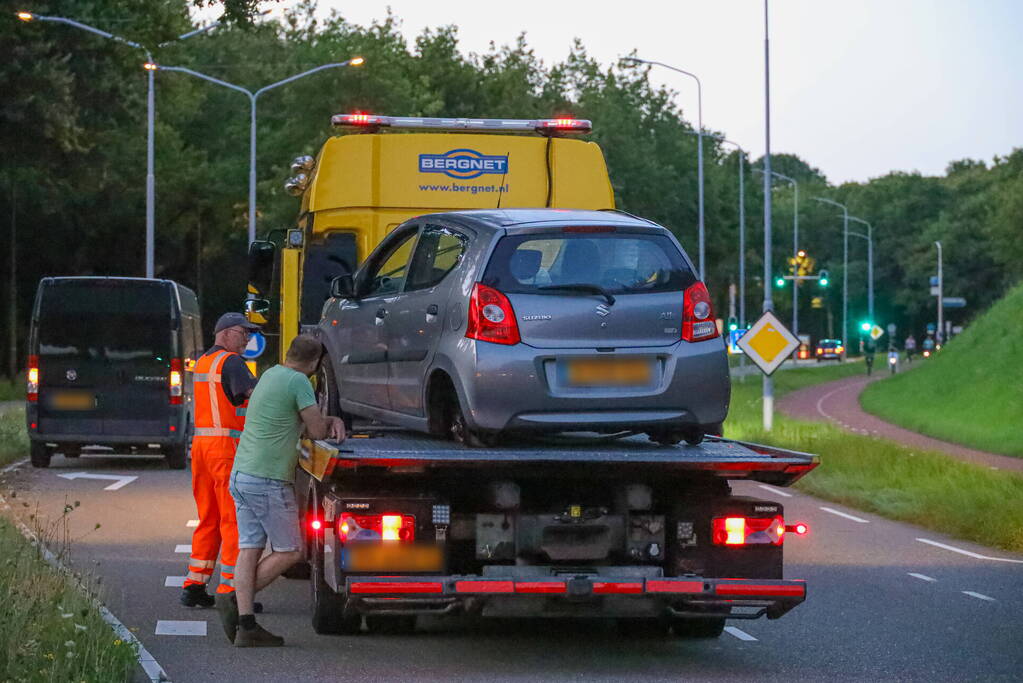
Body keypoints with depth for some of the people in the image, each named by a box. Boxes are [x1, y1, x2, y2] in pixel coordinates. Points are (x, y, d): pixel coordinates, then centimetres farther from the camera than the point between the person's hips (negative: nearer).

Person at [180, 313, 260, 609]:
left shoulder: (202, 363, 18)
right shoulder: (231, 362, -9)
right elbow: (255, 394, -24)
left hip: (200, 443, 9)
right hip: (228, 446, -9)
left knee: (209, 519, 14)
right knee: (235, 520, -5)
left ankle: (194, 585, 14)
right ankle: (229, 590, -7)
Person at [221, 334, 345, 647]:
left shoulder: (270, 375, 17)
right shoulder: (298, 381, -11)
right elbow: (317, 431, -9)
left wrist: (332, 420, 8)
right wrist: (328, 425, 14)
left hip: (241, 475, 9)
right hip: (268, 480, -9)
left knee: (249, 549, 4)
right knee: (289, 551, 2)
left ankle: (246, 626, -1)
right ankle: (236, 600, -6)